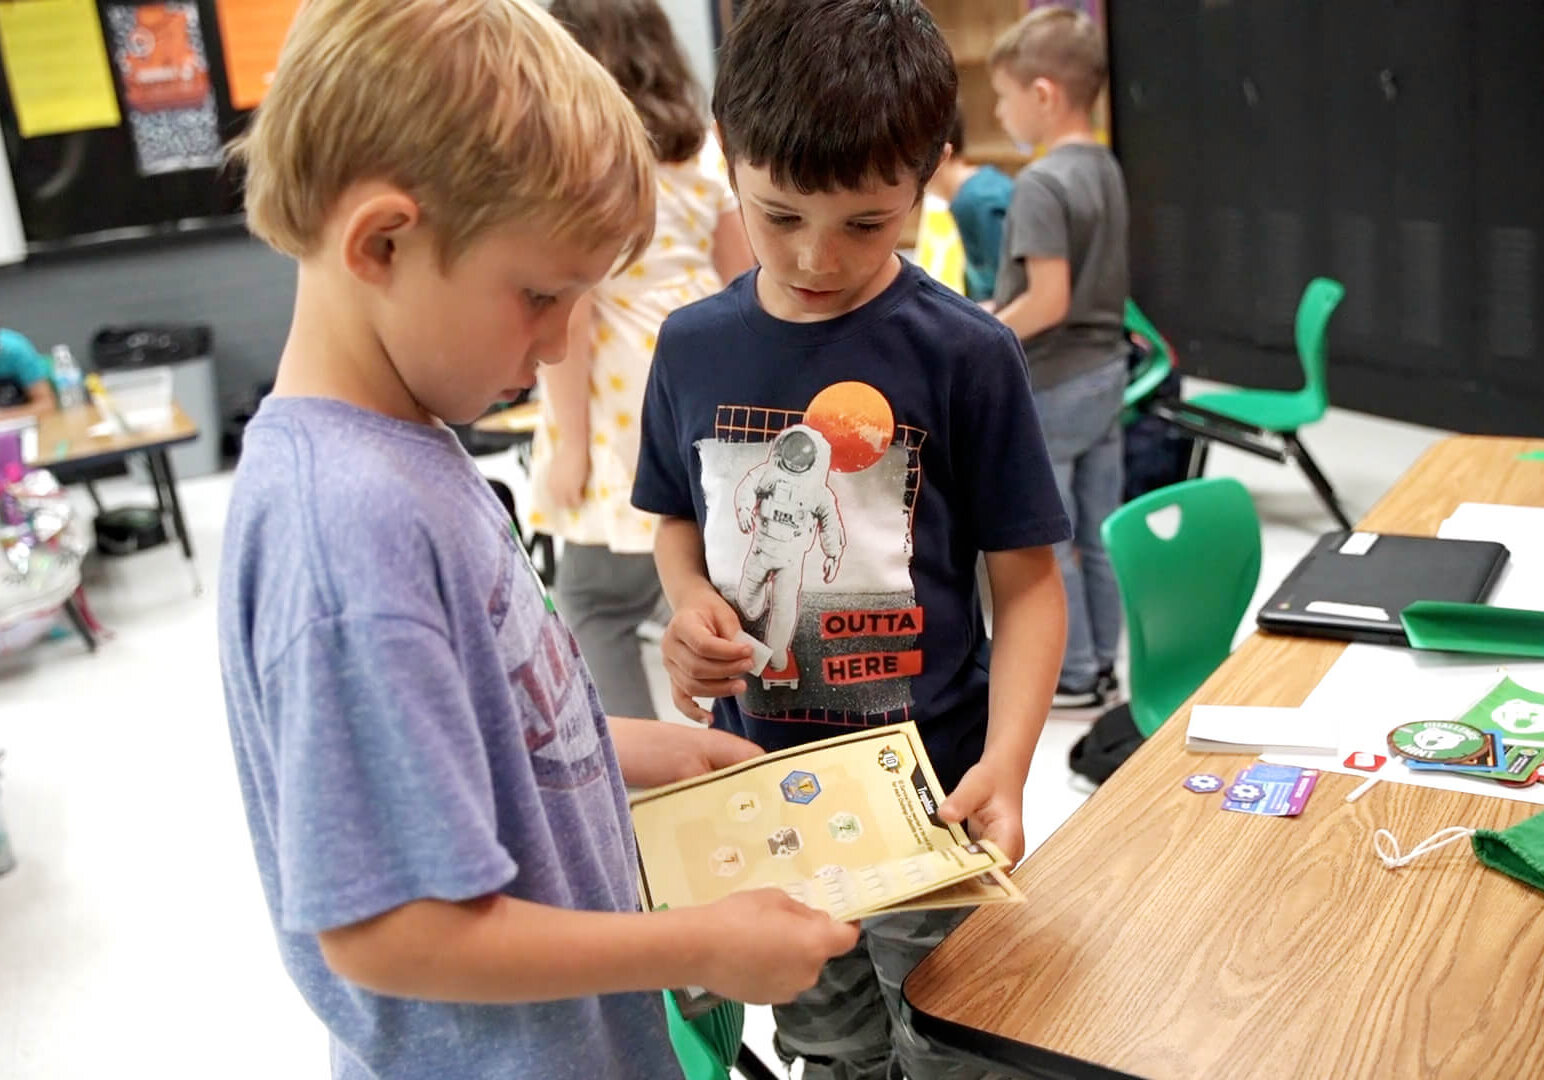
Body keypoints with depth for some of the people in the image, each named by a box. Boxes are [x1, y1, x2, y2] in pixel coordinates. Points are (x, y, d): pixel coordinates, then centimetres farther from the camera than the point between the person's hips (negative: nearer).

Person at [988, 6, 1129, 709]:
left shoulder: (1040, 184, -20)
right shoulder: (1104, 169, 7)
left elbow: (1048, 302, -25)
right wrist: (991, 319, 14)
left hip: (1049, 388, -9)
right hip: (1104, 373, 9)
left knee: (1046, 541, 5)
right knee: (1098, 535, 15)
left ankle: (1073, 677, 15)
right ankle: (1100, 665, 26)